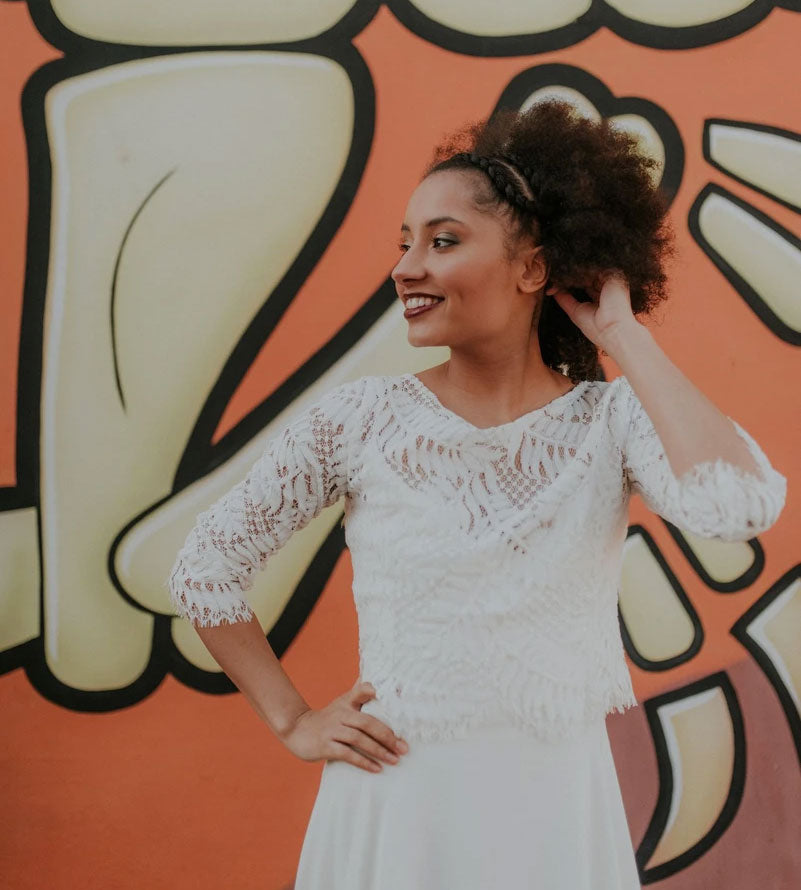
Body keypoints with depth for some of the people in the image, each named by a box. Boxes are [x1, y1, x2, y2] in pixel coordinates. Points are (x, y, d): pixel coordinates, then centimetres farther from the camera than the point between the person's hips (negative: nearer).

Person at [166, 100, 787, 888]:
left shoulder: (611, 421, -5)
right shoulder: (360, 419, -6)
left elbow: (742, 506, -26)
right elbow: (204, 570, 2)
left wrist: (623, 336, -16)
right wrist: (293, 722, -1)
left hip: (556, 808, 1)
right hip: (392, 802, 0)